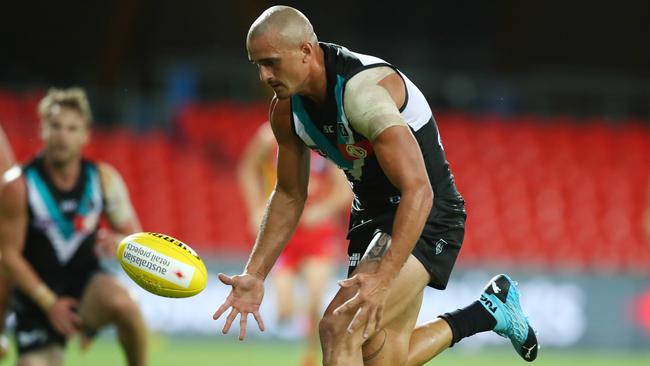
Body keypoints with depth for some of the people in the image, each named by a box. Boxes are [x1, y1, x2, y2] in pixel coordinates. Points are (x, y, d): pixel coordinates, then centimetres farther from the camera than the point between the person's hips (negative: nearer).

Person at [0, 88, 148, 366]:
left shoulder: (104, 178, -4)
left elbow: (136, 238, 5)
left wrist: (121, 242, -20)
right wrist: (49, 303, -16)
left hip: (86, 281, 1)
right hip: (37, 293, -1)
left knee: (123, 304, -33)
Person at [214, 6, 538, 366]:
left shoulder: (364, 90, -29)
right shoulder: (285, 109, -4)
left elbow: (418, 191, -35)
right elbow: (289, 195, 11)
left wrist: (383, 280, -43)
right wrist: (254, 276, 3)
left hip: (425, 216, -9)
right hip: (371, 215, 9)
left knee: (340, 328, -25)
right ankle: (490, 309, 30)